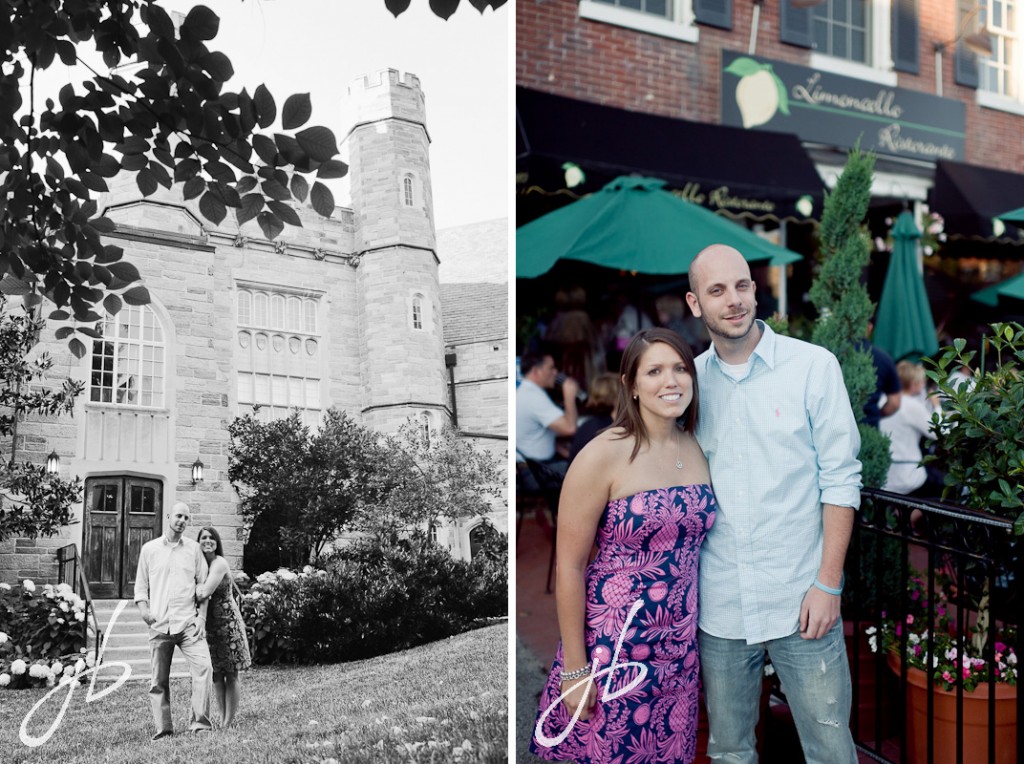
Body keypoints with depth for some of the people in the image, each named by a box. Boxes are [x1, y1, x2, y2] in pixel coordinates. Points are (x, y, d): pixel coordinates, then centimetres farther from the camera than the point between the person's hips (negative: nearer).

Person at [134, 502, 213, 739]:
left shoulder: (194, 549, 9)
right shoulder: (149, 549, 10)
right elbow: (141, 585, 13)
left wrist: (201, 617, -1)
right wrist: (144, 609, -4)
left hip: (189, 622, -1)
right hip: (159, 624, 1)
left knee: (203, 666, -18)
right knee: (159, 680, 3)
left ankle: (199, 724, -14)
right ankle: (163, 729, 10)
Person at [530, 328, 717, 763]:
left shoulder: (699, 449, 3)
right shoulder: (604, 456, -14)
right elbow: (570, 567, -12)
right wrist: (574, 668, -12)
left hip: (679, 647, 5)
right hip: (611, 644, -5)